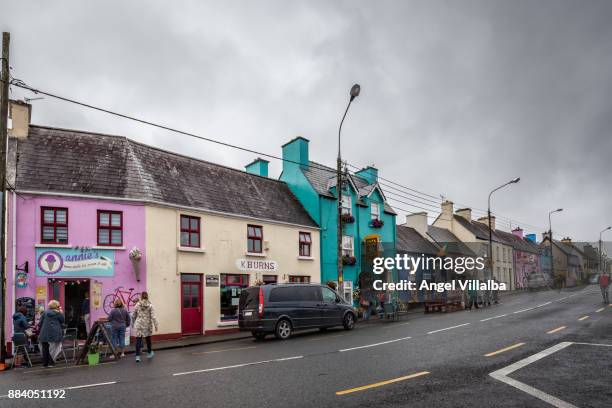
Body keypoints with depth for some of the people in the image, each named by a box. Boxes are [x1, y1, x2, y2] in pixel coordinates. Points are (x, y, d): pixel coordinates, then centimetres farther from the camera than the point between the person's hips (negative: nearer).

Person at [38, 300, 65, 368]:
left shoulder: (45, 312, 7)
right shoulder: (58, 313, -1)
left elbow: (40, 322, 8)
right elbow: (62, 321, 9)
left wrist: (40, 332, 18)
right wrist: (61, 313, 12)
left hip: (45, 334, 3)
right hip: (55, 333, -2)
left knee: (45, 348, 10)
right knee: (52, 348, 2)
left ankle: (45, 363, 13)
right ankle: (51, 363, -1)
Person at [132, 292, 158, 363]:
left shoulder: (137, 305, -2)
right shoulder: (150, 306, -6)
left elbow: (134, 315, 8)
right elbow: (153, 316, -10)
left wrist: (134, 323, 25)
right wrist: (155, 325, -5)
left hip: (138, 325, 0)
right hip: (147, 325, 0)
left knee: (138, 340, 0)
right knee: (148, 339, 18)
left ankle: (137, 356, -6)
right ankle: (149, 353, 34)